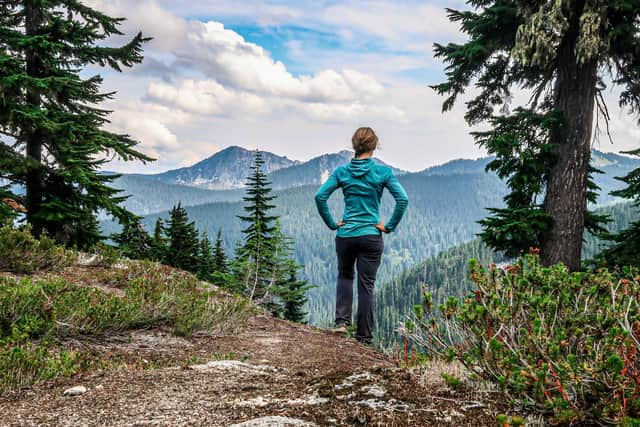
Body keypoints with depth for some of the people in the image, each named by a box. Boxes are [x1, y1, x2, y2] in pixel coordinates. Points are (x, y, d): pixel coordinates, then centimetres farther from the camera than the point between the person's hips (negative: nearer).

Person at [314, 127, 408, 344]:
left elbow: (320, 197, -6)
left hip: (345, 235, 2)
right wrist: (389, 226, -4)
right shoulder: (383, 172, -5)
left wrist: (332, 223, 1)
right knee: (366, 285, 6)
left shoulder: (342, 171, 0)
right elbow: (403, 199, -13)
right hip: (371, 236, -2)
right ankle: (364, 336, 11)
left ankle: (341, 321, 8)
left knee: (344, 276, 24)